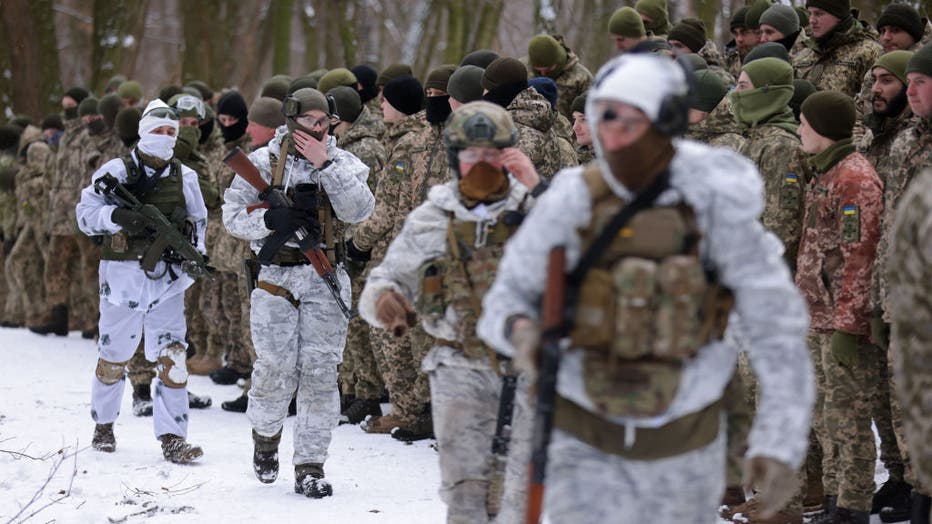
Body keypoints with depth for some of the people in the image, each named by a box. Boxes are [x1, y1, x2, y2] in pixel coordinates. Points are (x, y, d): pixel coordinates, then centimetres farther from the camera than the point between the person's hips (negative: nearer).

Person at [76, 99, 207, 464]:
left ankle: (172, 437, -7)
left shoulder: (184, 177, 9)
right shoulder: (116, 172, -1)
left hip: (168, 276, 2)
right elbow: (85, 212, -3)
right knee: (114, 356, 8)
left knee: (172, 355, -8)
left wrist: (195, 252, 1)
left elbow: (199, 222, 18)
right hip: (124, 274, -2)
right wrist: (115, 216, -22)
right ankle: (103, 424, 29)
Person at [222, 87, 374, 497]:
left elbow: (359, 210, -10)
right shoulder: (263, 162, 4)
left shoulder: (343, 163, 6)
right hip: (276, 276, -1)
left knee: (320, 370, -2)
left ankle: (310, 467, 5)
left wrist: (326, 165, -14)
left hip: (325, 278, 1)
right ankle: (265, 435, 26)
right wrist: (270, 220, -17)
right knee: (276, 367, -4)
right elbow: (233, 216, 2)